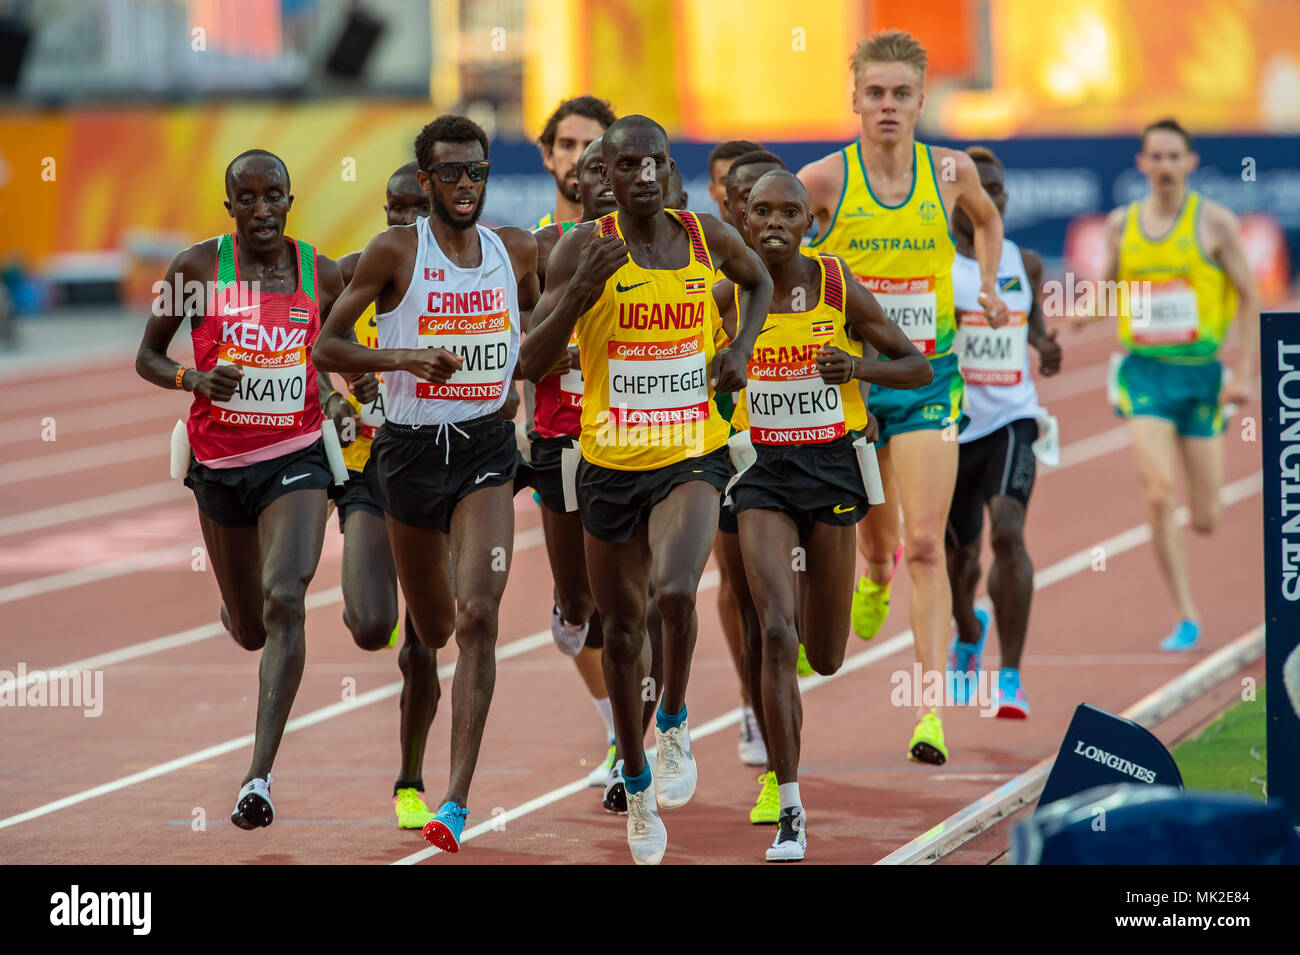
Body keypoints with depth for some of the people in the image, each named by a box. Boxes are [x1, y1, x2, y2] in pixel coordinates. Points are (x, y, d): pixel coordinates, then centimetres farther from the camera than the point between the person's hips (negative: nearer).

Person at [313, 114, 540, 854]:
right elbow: (328, 348, -6)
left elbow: (538, 328, 24)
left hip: (486, 445, 1)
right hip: (411, 446, -1)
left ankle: (458, 800, -19)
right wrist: (406, 357, -19)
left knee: (478, 615, -17)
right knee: (431, 628, 13)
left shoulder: (517, 251, 4)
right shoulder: (396, 252, -6)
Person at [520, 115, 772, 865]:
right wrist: (580, 290, -27)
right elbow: (531, 365, -13)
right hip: (612, 464, 1)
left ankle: (674, 724, 1)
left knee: (676, 591, -27)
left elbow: (759, 281, 21)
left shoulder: (708, 238, -3)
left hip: (694, 457, -1)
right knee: (623, 626, 13)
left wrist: (742, 348, 4)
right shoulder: (585, 248, -9)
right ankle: (638, 783, 34)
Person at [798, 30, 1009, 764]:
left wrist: (989, 288, 9)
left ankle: (932, 711, -16)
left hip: (929, 379, 0)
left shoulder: (951, 171, -2)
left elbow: (987, 218, 21)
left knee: (924, 546, -11)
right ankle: (873, 587, 54)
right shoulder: (825, 179, -9)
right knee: (875, 537, 15)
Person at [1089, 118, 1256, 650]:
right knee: (1159, 496, -19)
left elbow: (1249, 299, 0)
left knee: (1205, 521, 3)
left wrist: (1245, 375, -7)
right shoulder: (1122, 223, 6)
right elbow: (1109, 285, 21)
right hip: (1144, 372, 1)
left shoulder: (1214, 222, -3)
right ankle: (1187, 619, -10)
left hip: (1201, 372, -1)